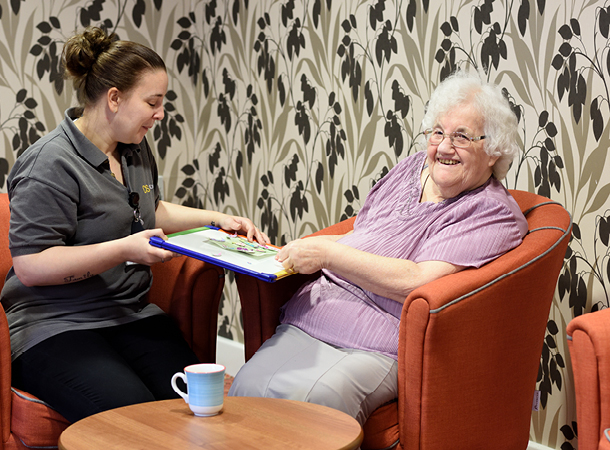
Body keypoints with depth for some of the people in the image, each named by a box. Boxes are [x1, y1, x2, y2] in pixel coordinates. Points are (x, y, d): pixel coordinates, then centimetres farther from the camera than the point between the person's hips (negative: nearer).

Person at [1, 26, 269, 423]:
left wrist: (217, 219, 19)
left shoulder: (136, 149, 13)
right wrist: (125, 250, -23)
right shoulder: (51, 164, -14)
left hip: (132, 315, 7)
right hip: (55, 330, -7)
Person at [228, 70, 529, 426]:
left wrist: (328, 254, -13)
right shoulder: (413, 169, 18)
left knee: (296, 399, -32)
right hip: (311, 318, 6)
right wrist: (297, 250, 9)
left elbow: (416, 282, -17)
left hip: (377, 347, -6)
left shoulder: (494, 212, -6)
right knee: (247, 388, -21)